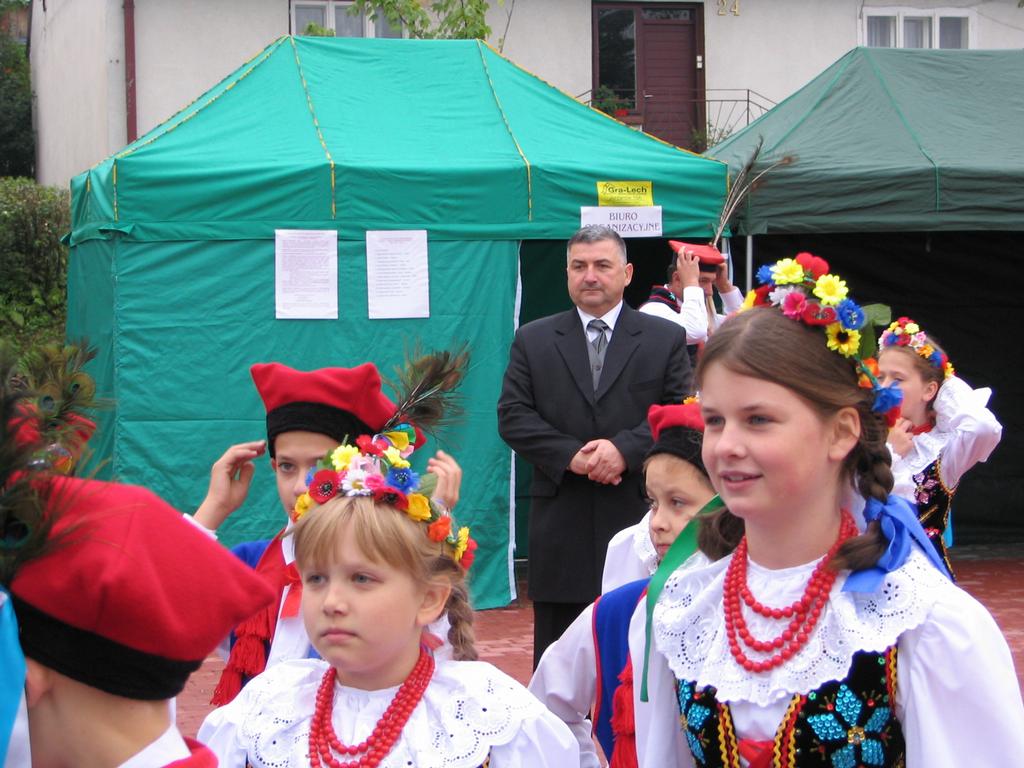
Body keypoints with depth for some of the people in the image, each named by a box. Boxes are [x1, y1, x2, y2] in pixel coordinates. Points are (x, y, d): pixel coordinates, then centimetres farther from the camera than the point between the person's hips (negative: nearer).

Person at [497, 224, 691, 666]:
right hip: (561, 519, 1)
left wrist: (625, 449, -17)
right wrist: (571, 456, -12)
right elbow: (512, 416, 2)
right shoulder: (532, 340, 9)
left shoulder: (666, 339, 6)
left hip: (639, 515, -1)